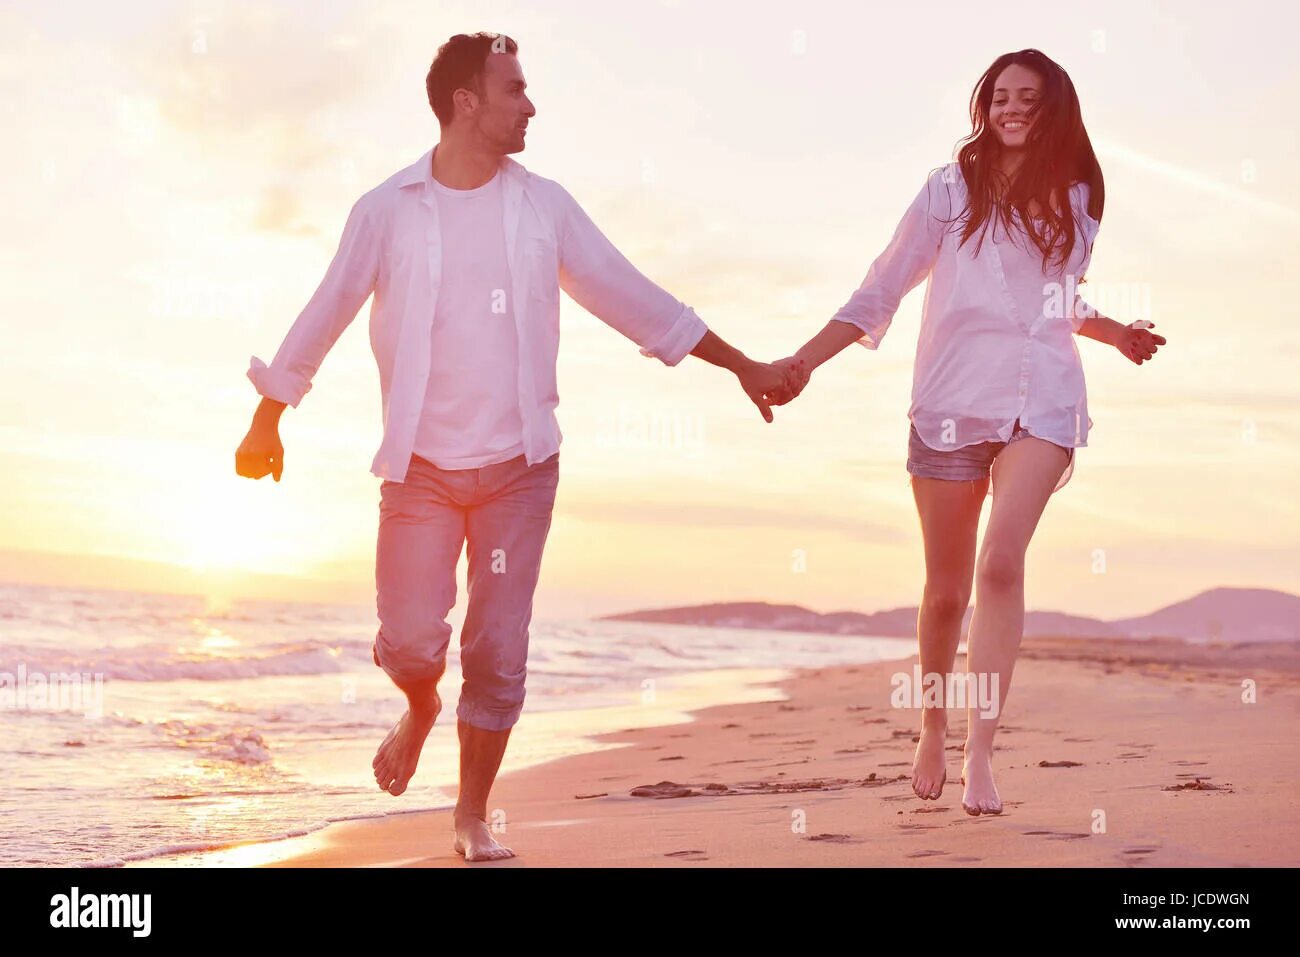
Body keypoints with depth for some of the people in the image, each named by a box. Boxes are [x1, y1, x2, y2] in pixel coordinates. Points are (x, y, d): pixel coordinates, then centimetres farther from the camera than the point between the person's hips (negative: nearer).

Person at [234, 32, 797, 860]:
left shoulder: (545, 206, 2)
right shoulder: (388, 211, -3)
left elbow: (633, 298, 7)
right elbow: (324, 318, 7)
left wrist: (744, 366, 7)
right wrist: (268, 421, 12)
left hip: (519, 466, 1)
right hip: (421, 467, -1)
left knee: (499, 653, 1)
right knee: (411, 642, -7)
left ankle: (474, 816, 19)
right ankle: (421, 710, 30)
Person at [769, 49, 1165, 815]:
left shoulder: (1075, 200, 12)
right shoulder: (949, 190, 3)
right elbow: (880, 292, 1)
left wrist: (1113, 332, 17)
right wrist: (802, 361, -6)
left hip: (1043, 402, 1)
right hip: (951, 405, -1)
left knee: (1002, 563, -20)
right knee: (947, 589, 5)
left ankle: (981, 754, -20)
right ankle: (933, 732, 27)